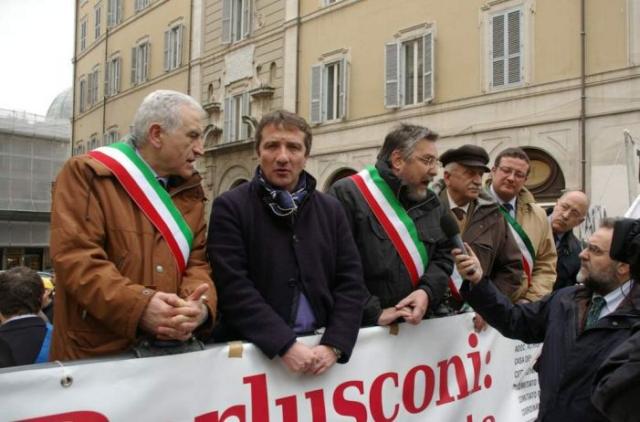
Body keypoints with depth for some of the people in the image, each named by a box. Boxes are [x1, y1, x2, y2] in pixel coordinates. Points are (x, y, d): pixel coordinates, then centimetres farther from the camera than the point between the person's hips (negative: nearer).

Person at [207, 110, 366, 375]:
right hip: (254, 352, -3)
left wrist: (334, 345, -10)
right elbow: (233, 286, -14)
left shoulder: (331, 210, 7)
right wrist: (285, 345, -20)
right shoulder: (230, 207, -5)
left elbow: (350, 281, 3)